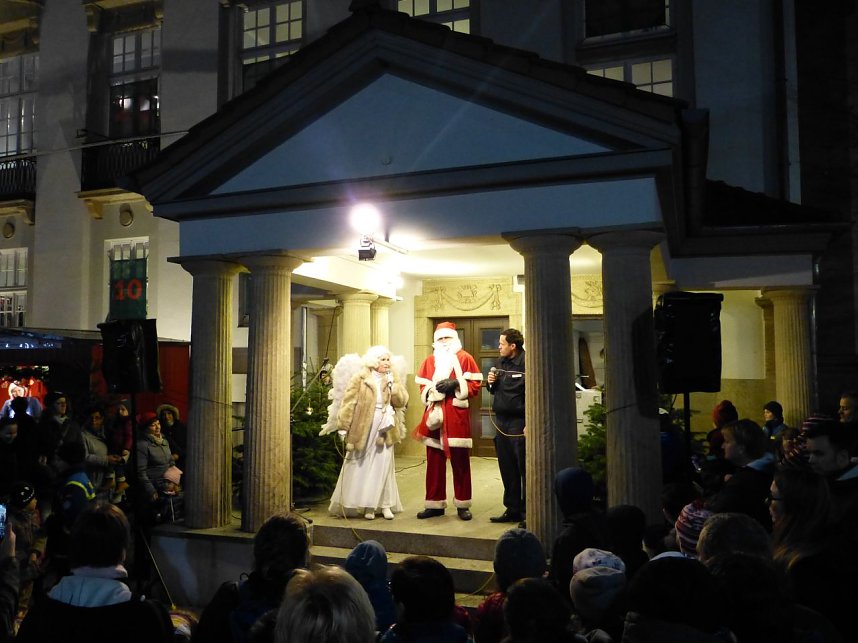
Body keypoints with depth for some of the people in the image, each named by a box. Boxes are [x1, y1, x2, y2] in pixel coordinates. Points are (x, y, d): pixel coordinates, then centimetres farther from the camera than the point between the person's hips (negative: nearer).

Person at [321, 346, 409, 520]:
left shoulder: (393, 378, 5)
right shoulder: (359, 379, -6)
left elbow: (402, 402, -2)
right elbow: (348, 404, -8)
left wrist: (393, 384, -13)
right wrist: (344, 427, -13)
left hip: (384, 429, 3)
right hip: (363, 429, -2)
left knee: (383, 466, 4)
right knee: (361, 466, 4)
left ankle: (385, 504, 10)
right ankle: (366, 505, 14)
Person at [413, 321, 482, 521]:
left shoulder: (465, 358, 3)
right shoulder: (429, 360, 13)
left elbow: (475, 386, -2)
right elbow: (423, 387, 13)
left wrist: (455, 384, -15)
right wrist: (432, 389, -8)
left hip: (457, 417, -3)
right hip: (434, 416, 3)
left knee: (460, 461, 2)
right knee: (434, 462, 5)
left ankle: (463, 505, 11)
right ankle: (435, 504, 14)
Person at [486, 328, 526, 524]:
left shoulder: (527, 364, -14)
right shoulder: (501, 363, 12)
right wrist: (491, 382, 2)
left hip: (519, 423, -8)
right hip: (501, 422, 8)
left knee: (524, 469, -1)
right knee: (507, 469, 14)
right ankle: (512, 510, 25)